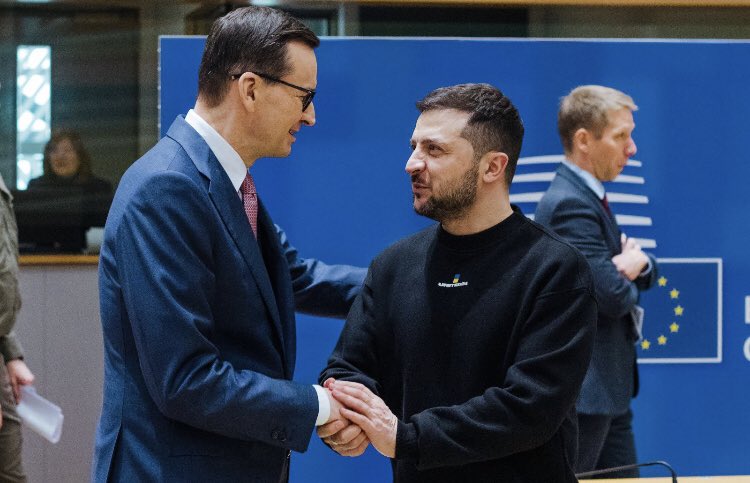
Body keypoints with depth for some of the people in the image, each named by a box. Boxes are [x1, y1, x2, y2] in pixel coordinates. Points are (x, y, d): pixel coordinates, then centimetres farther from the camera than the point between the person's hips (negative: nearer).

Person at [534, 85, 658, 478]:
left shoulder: (588, 197, 13)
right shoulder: (570, 204, -19)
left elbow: (642, 271, 14)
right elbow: (613, 296, -24)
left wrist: (637, 265, -9)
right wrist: (626, 272, -2)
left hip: (608, 390, 10)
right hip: (580, 393, -10)